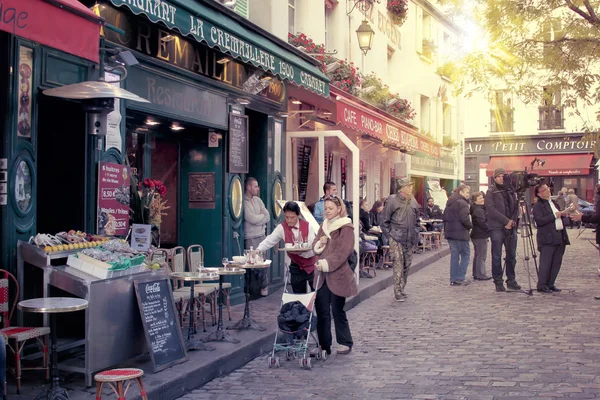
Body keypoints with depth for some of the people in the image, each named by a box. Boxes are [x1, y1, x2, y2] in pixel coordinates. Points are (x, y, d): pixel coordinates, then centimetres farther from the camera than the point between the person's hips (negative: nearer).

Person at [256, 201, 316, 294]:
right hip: (297, 267, 2)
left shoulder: (307, 226, -13)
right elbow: (269, 241, -16)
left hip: (312, 265, -2)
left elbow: (313, 249, -15)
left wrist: (301, 252, -34)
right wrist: (257, 250, -34)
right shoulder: (281, 228, -9)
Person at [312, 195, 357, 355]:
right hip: (322, 275, 6)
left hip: (338, 275, -6)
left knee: (337, 310, 3)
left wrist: (326, 263, -23)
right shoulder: (324, 225, 14)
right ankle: (324, 345, 13)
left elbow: (343, 252, -15)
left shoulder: (346, 227, -7)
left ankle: (345, 343, 19)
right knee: (321, 310, 5)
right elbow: (315, 246, 16)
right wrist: (320, 243, -6)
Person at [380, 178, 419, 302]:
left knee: (407, 265, 11)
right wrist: (390, 235, -7)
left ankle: (401, 289, 23)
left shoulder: (412, 202, 9)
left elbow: (416, 220, 23)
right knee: (398, 266, -8)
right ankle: (397, 292, -2)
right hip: (396, 239, -6)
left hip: (409, 240, 7)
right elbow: (384, 221, -5)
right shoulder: (392, 201, -10)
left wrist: (415, 234, 14)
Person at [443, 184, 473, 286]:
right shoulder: (462, 203, -13)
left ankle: (453, 279, 11)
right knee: (465, 255, 2)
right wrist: (471, 225, -2)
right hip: (460, 233, -8)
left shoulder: (449, 203, 15)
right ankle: (460, 277, -3)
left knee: (454, 255, 11)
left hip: (449, 232, 8)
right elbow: (465, 219, -20)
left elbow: (444, 217, 17)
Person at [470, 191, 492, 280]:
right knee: (481, 256, -5)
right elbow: (483, 224, -22)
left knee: (477, 255, 14)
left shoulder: (481, 209, 16)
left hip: (476, 235, 11)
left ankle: (476, 274, 21)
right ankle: (481, 274, -2)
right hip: (480, 236, -11)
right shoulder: (479, 211, -18)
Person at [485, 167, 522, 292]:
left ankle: (511, 280, 15)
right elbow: (491, 210, -10)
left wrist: (513, 221, -2)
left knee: (511, 255, 7)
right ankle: (498, 282, 3)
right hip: (497, 228, -5)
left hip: (511, 227, 5)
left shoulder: (510, 191, 16)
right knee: (497, 256, -3)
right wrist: (506, 221, -13)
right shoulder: (491, 192, 0)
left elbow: (516, 207, 16)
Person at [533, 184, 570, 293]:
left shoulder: (554, 203, 20)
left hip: (560, 237, 8)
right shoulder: (537, 206, -6)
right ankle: (542, 285, -1)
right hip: (547, 239, -8)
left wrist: (563, 214, 9)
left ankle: (550, 284, 17)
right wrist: (555, 216, -16)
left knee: (556, 262, 9)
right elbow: (539, 221, -19)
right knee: (545, 263, -7)